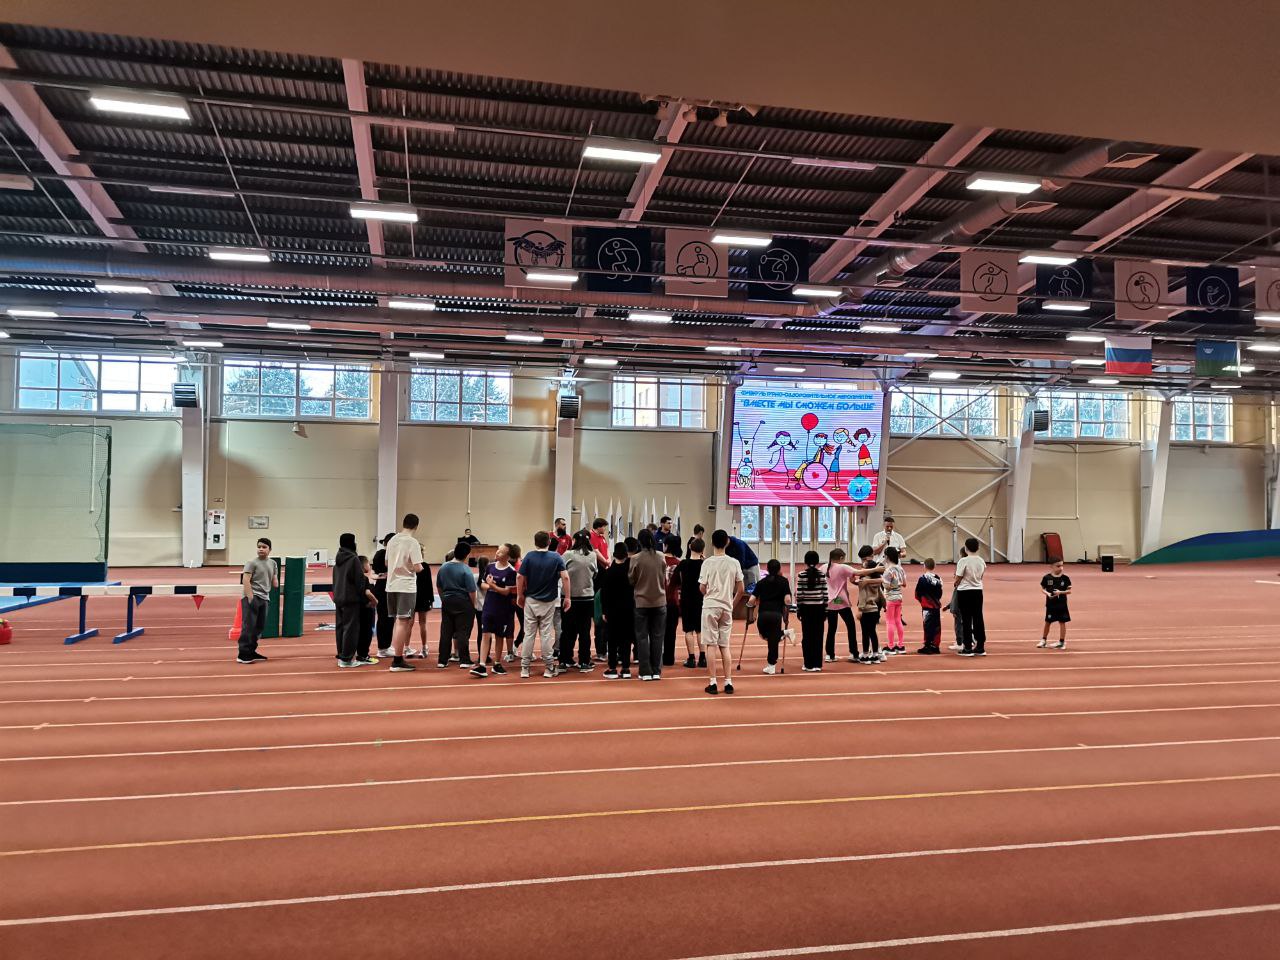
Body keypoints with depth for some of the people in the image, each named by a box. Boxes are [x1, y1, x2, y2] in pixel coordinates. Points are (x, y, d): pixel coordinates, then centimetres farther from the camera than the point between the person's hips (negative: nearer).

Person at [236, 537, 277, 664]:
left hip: (264, 598, 7)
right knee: (248, 626, -9)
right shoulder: (252, 563, -7)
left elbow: (274, 579, 26)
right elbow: (245, 580, -14)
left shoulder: (273, 563, 13)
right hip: (252, 597, -7)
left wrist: (275, 583, 5)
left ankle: (251, 652, 21)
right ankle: (242, 655, -7)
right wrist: (250, 598, -20)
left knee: (259, 627, 11)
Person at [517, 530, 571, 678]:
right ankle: (549, 668, 9)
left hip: (530, 600, 0)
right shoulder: (556, 557, -4)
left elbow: (520, 577, -9)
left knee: (529, 634, 7)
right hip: (549, 601, 0)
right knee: (546, 634, 6)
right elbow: (565, 577, -11)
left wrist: (520, 596, 3)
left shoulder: (529, 557, -5)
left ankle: (525, 668, 8)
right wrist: (567, 597, -6)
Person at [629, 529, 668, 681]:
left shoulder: (636, 559, -11)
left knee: (642, 637, 6)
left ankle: (646, 672, 5)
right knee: (657, 637, 9)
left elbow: (631, 580, -2)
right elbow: (665, 580, 8)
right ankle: (656, 671, 11)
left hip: (642, 602, -2)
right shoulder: (661, 559, -3)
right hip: (659, 602, 2)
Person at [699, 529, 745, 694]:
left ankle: (713, 683, 1)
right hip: (727, 608, 3)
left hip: (710, 606, -3)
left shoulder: (708, 562, -7)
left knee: (711, 645, 1)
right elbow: (741, 589, 4)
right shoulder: (734, 563, 1)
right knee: (725, 646, 10)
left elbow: (702, 588, -5)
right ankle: (728, 682, 9)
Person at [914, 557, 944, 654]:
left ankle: (928, 646, -3)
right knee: (936, 626, 10)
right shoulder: (938, 578, 4)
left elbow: (917, 594, -8)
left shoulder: (923, 578, -12)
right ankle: (935, 646, 15)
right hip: (937, 606, 5)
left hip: (927, 606, -5)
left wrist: (921, 600, 9)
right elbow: (940, 593, 9)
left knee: (928, 626, -3)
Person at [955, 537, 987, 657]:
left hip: (964, 592, -5)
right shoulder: (982, 561, 2)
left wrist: (956, 584, 12)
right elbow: (980, 577, 8)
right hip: (978, 591, 5)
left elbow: (957, 580, -9)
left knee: (966, 620, 1)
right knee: (978, 619, 10)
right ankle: (980, 648, 14)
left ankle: (968, 648, 4)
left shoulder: (963, 561, -15)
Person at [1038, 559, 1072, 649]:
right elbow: (1043, 588, 3)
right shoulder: (1047, 577, -4)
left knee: (1062, 622, 5)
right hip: (1050, 604, 0)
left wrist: (1060, 592, -19)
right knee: (1047, 622, 10)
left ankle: (1062, 642, 16)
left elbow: (1069, 591, -2)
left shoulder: (1065, 578, -4)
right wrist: (1047, 593, -16)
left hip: (1062, 604, 0)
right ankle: (1044, 640, 23)